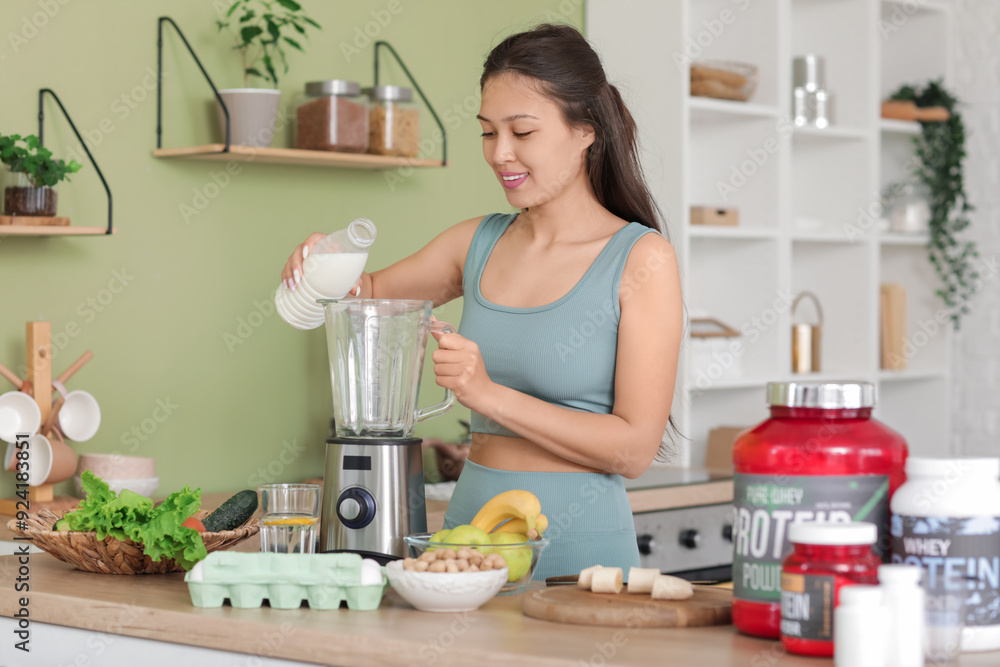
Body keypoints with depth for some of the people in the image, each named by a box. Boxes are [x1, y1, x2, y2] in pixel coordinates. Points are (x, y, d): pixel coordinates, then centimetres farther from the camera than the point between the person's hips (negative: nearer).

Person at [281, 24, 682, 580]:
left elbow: (635, 448, -11)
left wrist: (489, 394, -18)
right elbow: (372, 294, 25)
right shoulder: (479, 243, 9)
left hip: (578, 545, -4)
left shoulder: (641, 258, -6)